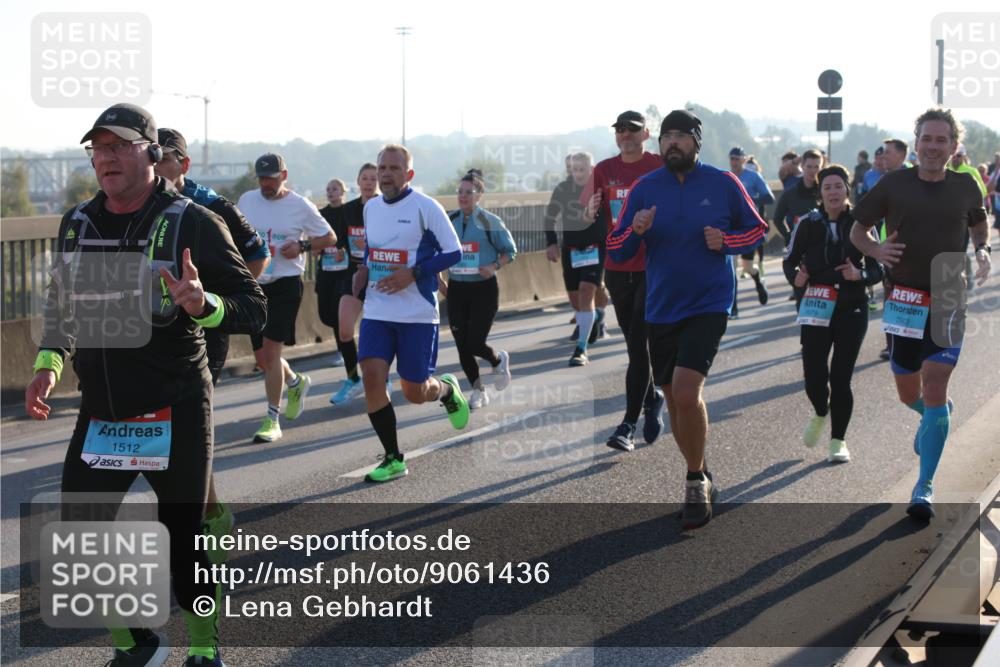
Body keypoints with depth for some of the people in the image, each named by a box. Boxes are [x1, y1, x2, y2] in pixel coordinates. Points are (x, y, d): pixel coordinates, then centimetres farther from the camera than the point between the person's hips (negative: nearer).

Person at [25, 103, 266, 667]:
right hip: (101, 416, 5)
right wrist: (50, 364, 6)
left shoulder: (192, 223, -10)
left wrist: (203, 303, -31)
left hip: (176, 414, -5)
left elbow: (253, 310, -12)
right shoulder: (78, 223, 6)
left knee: (184, 537, 5)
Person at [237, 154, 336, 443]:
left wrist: (302, 246, -14)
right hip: (255, 285, 5)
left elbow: (330, 237, 3)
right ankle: (296, 382, 42)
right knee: (261, 357, 10)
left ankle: (272, 419, -5)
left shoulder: (301, 205, -5)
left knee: (270, 350, -13)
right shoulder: (246, 200, 6)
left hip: (286, 285, -5)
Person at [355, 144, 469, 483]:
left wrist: (413, 273, -19)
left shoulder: (426, 207, -9)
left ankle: (447, 389, 38)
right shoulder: (370, 208, 10)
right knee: (371, 376, -11)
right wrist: (363, 271, 6)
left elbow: (454, 253, -8)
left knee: (414, 392, 0)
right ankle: (393, 459, 0)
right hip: (377, 312, 5)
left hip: (417, 315, -5)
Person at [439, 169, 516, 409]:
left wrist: (494, 267, -15)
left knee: (475, 344, -10)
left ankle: (499, 360, 25)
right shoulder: (449, 220, 4)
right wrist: (438, 279, 8)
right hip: (456, 288, 4)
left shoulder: (490, 222, -6)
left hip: (484, 288, -4)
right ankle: (478, 391, 19)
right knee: (462, 346, 2)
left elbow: (510, 251, 1)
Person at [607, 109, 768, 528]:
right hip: (660, 309, 4)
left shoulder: (723, 184, -3)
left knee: (686, 391, -20)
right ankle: (701, 480, 31)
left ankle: (696, 482, -1)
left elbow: (757, 229, 8)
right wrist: (635, 231, -18)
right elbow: (616, 252, 3)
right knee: (674, 399, 11)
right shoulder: (643, 188, 1)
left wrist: (726, 242, -11)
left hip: (708, 305, -4)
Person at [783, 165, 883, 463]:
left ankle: (838, 441, 12)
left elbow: (878, 269, 2)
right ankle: (820, 413, 30)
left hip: (852, 309, -1)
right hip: (816, 309, 1)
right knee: (813, 376, -6)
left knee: (840, 377, -4)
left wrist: (860, 274, -19)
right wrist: (795, 276, -12)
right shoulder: (809, 223, 0)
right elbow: (789, 260, 10)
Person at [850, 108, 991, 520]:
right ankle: (937, 415, 49)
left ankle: (925, 487, -5)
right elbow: (857, 229, 6)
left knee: (934, 388, -12)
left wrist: (983, 251, 3)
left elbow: (979, 223, 23)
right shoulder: (894, 184, -2)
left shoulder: (966, 187, 3)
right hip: (903, 300, 1)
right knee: (908, 394, 10)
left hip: (948, 299, -1)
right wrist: (876, 250, -14)